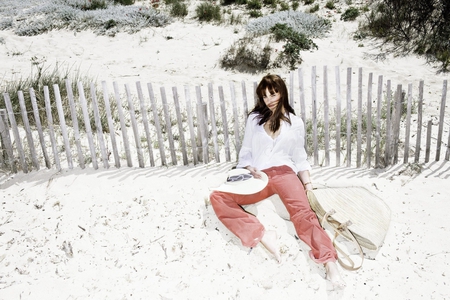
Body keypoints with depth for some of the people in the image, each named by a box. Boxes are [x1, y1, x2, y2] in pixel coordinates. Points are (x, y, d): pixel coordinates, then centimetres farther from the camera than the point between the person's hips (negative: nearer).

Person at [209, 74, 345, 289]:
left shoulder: (295, 123, 14)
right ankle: (262, 235, -32)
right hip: (258, 178, 2)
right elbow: (246, 152, 17)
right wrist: (250, 169, -5)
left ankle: (330, 264, -42)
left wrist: (308, 184, 2)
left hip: (284, 172, -2)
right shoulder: (254, 119, 15)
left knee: (302, 212, -32)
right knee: (217, 197, -22)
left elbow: (300, 158, 16)